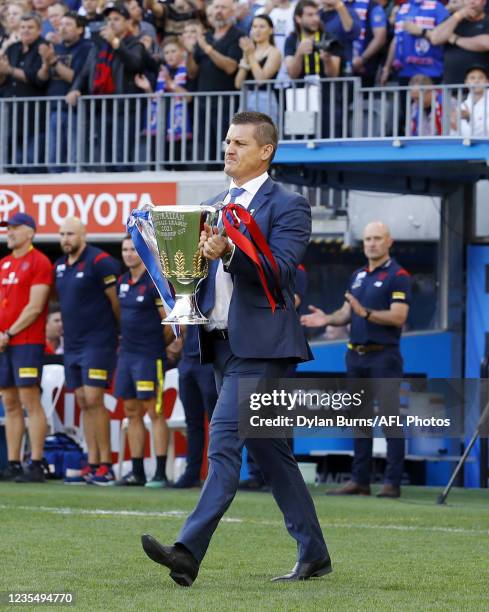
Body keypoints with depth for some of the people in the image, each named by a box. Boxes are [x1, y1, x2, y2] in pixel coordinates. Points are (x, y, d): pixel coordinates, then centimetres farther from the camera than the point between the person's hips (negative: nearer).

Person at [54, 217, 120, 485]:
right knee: (83, 403, 7)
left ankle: (105, 465, -8)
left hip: (98, 342, -8)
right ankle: (92, 465, 9)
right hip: (72, 344, 8)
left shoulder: (99, 262, -12)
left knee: (93, 400, -12)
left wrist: (123, 332, 0)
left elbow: (116, 301, -8)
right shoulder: (59, 266, 12)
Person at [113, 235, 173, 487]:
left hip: (149, 357, -8)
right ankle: (137, 472, 13)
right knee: (132, 412, 9)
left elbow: (170, 323, -9)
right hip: (126, 354, 8)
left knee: (154, 412, -7)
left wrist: (157, 346, 1)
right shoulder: (123, 282, 12)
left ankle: (161, 473, -6)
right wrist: (125, 342, 14)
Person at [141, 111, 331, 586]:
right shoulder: (216, 207, 19)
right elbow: (205, 271, 23)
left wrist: (228, 252, -30)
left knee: (224, 442, -17)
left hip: (260, 345, -8)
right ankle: (313, 555, 18)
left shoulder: (287, 206, -5)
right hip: (221, 342, 8)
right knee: (268, 449, 11)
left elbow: (279, 270, -17)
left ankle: (188, 552, -25)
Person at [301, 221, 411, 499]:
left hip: (384, 356, -8)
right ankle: (360, 480, 12)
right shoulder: (358, 275, 18)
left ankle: (393, 482, -9)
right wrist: (327, 319, -1)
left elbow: (398, 317, -15)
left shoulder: (398, 276, -6)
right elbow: (347, 313, 19)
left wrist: (366, 313, -26)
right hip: (356, 356, 8)